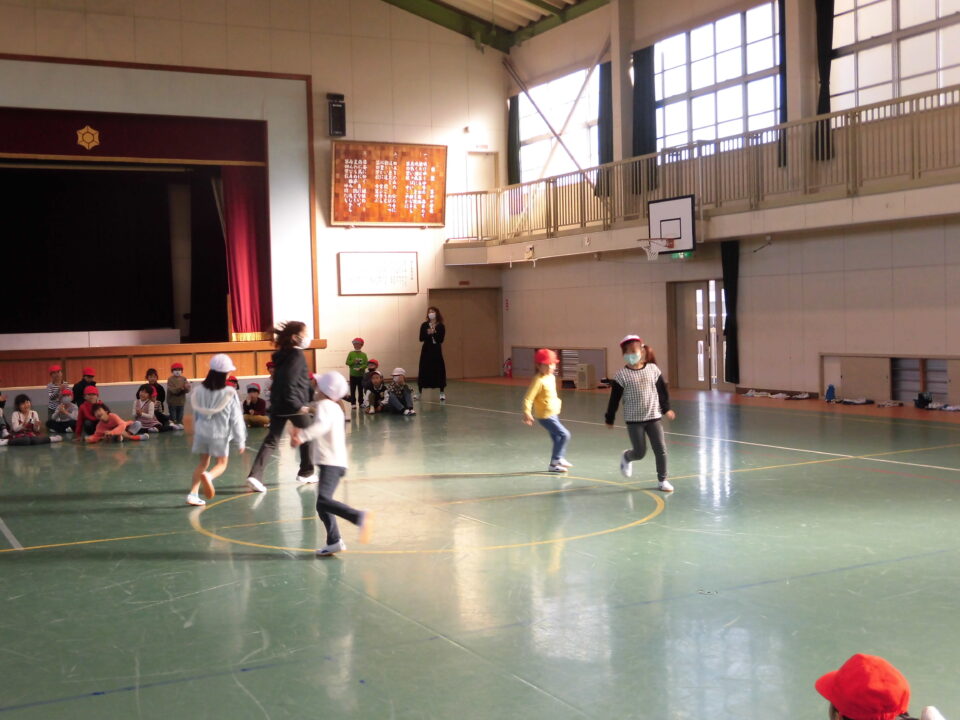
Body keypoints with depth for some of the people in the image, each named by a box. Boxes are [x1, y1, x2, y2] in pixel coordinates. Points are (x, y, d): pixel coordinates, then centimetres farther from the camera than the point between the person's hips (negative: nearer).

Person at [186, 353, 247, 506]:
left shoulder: (200, 391, -4)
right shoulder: (229, 394, -15)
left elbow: (196, 415, 9)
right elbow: (236, 419, -9)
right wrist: (241, 441, -1)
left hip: (202, 432, 4)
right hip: (220, 435, -4)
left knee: (203, 462, 18)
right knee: (221, 463, 11)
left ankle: (193, 493, 9)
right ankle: (209, 476, -23)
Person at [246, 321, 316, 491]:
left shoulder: (282, 354, 13)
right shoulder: (297, 355, -12)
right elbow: (290, 383, -22)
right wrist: (298, 406, -23)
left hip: (277, 404, 7)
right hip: (293, 405, -7)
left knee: (271, 440, 2)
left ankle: (255, 474, -13)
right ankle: (306, 472, 26)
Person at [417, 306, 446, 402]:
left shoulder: (440, 326, -2)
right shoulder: (424, 325, 1)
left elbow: (441, 340, -9)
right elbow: (421, 338, -5)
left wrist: (434, 333, -21)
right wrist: (428, 333, -21)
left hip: (436, 350, -1)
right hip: (426, 350, 1)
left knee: (439, 370, -3)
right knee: (423, 371, 2)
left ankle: (442, 393, 7)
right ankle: (419, 392, 13)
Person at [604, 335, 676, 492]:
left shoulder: (653, 369, -1)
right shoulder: (622, 375, -8)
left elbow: (662, 390, 10)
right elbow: (614, 398, -5)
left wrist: (666, 409, 14)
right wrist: (610, 418, -2)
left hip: (653, 416, 2)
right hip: (634, 420, -2)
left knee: (661, 449, -1)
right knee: (640, 452, 0)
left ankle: (662, 480, 15)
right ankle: (627, 457, 35)